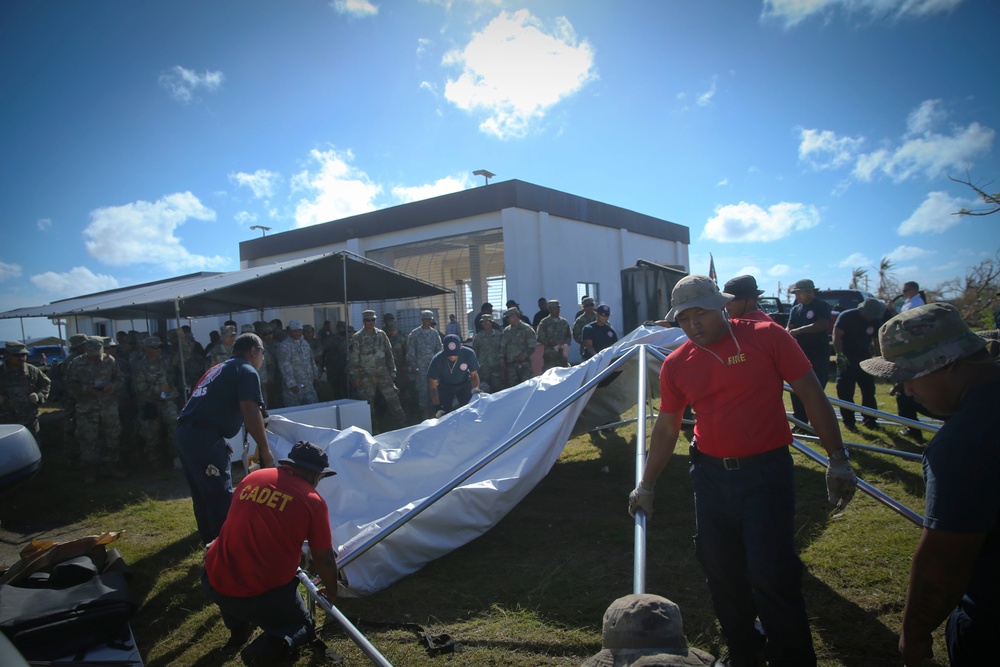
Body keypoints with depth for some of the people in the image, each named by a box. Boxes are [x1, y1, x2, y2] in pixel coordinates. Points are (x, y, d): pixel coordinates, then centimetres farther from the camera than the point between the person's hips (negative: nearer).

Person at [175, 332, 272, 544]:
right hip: (204, 437, -9)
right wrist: (265, 449, -9)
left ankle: (211, 543, 35)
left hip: (183, 432, 9)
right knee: (221, 497, -4)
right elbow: (250, 412, -15)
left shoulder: (218, 368, 25)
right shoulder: (247, 371, -3)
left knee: (202, 495, 21)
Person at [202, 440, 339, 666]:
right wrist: (331, 592, 22)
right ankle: (267, 647, -6)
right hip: (263, 595, -4)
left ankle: (237, 630, 30)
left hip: (213, 583, 4)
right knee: (303, 628, 22)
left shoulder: (252, 478, 7)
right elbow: (324, 560, 1)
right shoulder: (313, 501, -6)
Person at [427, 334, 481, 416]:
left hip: (464, 385, 0)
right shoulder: (437, 360, -31)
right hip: (445, 387, 0)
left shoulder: (469, 354, -30)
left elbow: (474, 375, -13)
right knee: (444, 415, -5)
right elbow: (433, 386, -20)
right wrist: (438, 407, -26)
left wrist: (475, 388, -32)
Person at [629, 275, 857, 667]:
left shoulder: (767, 337, -8)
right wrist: (646, 485, 14)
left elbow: (811, 395, -3)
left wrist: (837, 458, -5)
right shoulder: (676, 364, 2)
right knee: (722, 574, 12)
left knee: (771, 573, -6)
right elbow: (666, 428, 11)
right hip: (711, 476, 4)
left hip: (767, 472, -4)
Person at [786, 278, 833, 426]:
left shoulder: (822, 306, -4)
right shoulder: (795, 309, 14)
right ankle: (800, 424, 16)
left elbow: (823, 325, -20)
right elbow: (789, 328, 4)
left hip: (818, 356, -6)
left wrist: (799, 330, -24)